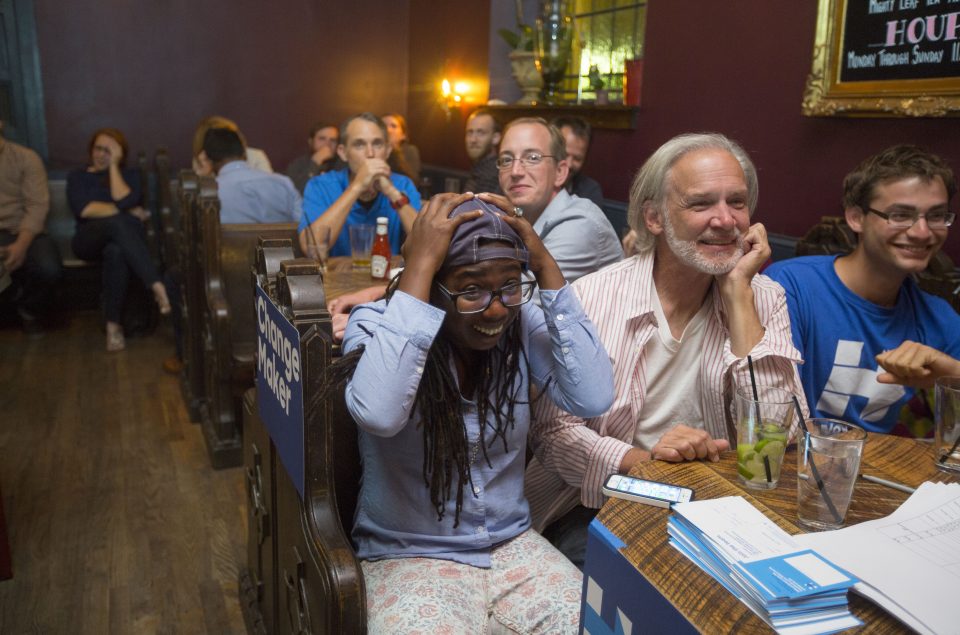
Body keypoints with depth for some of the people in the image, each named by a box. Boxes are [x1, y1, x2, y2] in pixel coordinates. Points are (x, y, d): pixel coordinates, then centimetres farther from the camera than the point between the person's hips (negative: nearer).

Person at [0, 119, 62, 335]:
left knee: (49, 268, -29)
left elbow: (37, 205, -6)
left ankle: (30, 310, 6)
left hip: (23, 233, 0)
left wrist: (21, 245, -22)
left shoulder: (26, 158, 5)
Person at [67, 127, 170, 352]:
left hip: (122, 237, 1)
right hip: (89, 239, 0)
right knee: (117, 222, -38)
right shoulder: (77, 177, 18)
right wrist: (124, 213, -5)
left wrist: (114, 165, -1)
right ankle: (157, 285, -48)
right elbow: (84, 209, -3)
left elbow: (124, 201, -5)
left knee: (116, 251, -40)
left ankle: (113, 324, -39)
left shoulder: (130, 175, 19)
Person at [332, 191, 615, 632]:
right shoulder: (376, 325, -14)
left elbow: (593, 398, -19)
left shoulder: (522, 323, -5)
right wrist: (420, 265, -31)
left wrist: (546, 265, -19)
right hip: (407, 557, -3)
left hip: (512, 546, 3)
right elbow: (379, 415, -35)